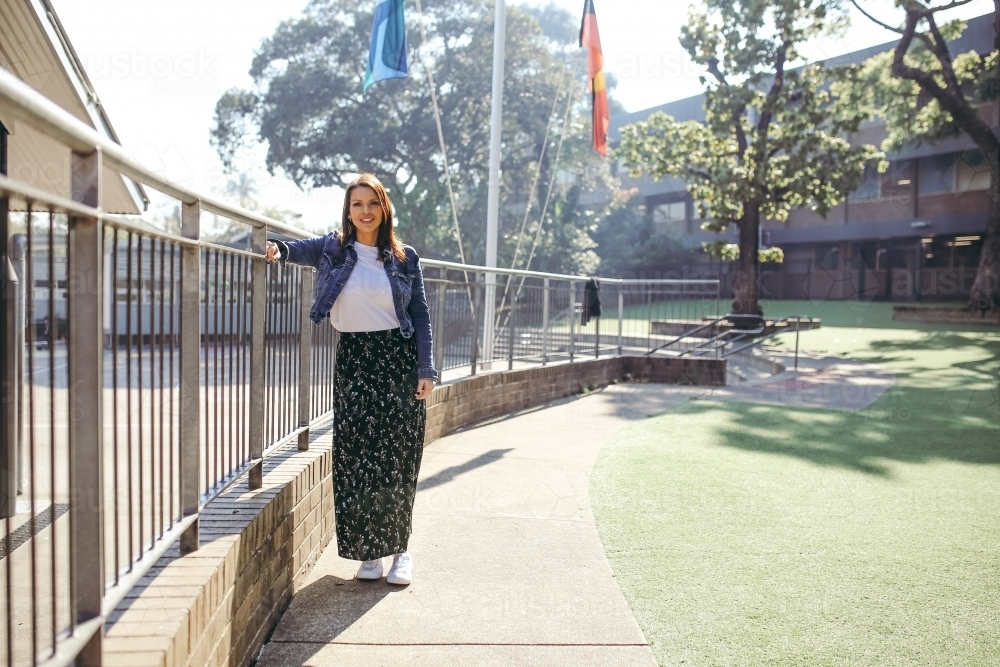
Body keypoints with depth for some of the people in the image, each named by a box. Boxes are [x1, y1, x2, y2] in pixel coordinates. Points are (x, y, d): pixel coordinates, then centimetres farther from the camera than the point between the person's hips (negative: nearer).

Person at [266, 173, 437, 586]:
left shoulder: (404, 258, 5)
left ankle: (399, 549, 16)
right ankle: (368, 550, 16)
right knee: (355, 458, 1)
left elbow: (421, 316, 3)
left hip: (399, 360, 0)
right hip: (353, 362, 1)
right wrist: (278, 249, -33)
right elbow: (302, 249, -9)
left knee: (398, 459, 2)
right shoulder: (333, 249, 6)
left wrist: (426, 370, -3)